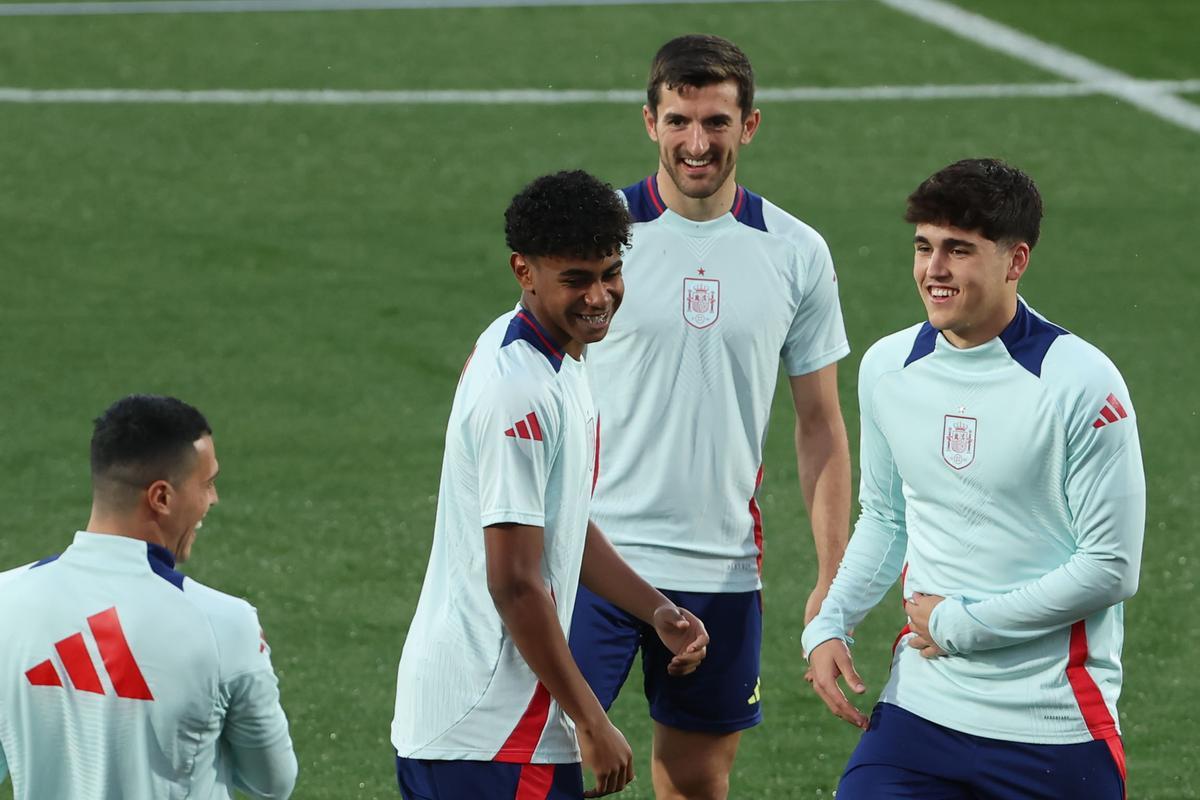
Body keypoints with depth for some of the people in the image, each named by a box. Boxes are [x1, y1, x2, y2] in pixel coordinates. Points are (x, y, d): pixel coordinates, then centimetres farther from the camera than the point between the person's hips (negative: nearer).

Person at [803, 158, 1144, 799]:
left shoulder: (1082, 383, -11)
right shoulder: (887, 367, 6)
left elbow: (1111, 568, -12)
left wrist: (959, 624, -9)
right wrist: (828, 626, 5)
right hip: (919, 709, 4)